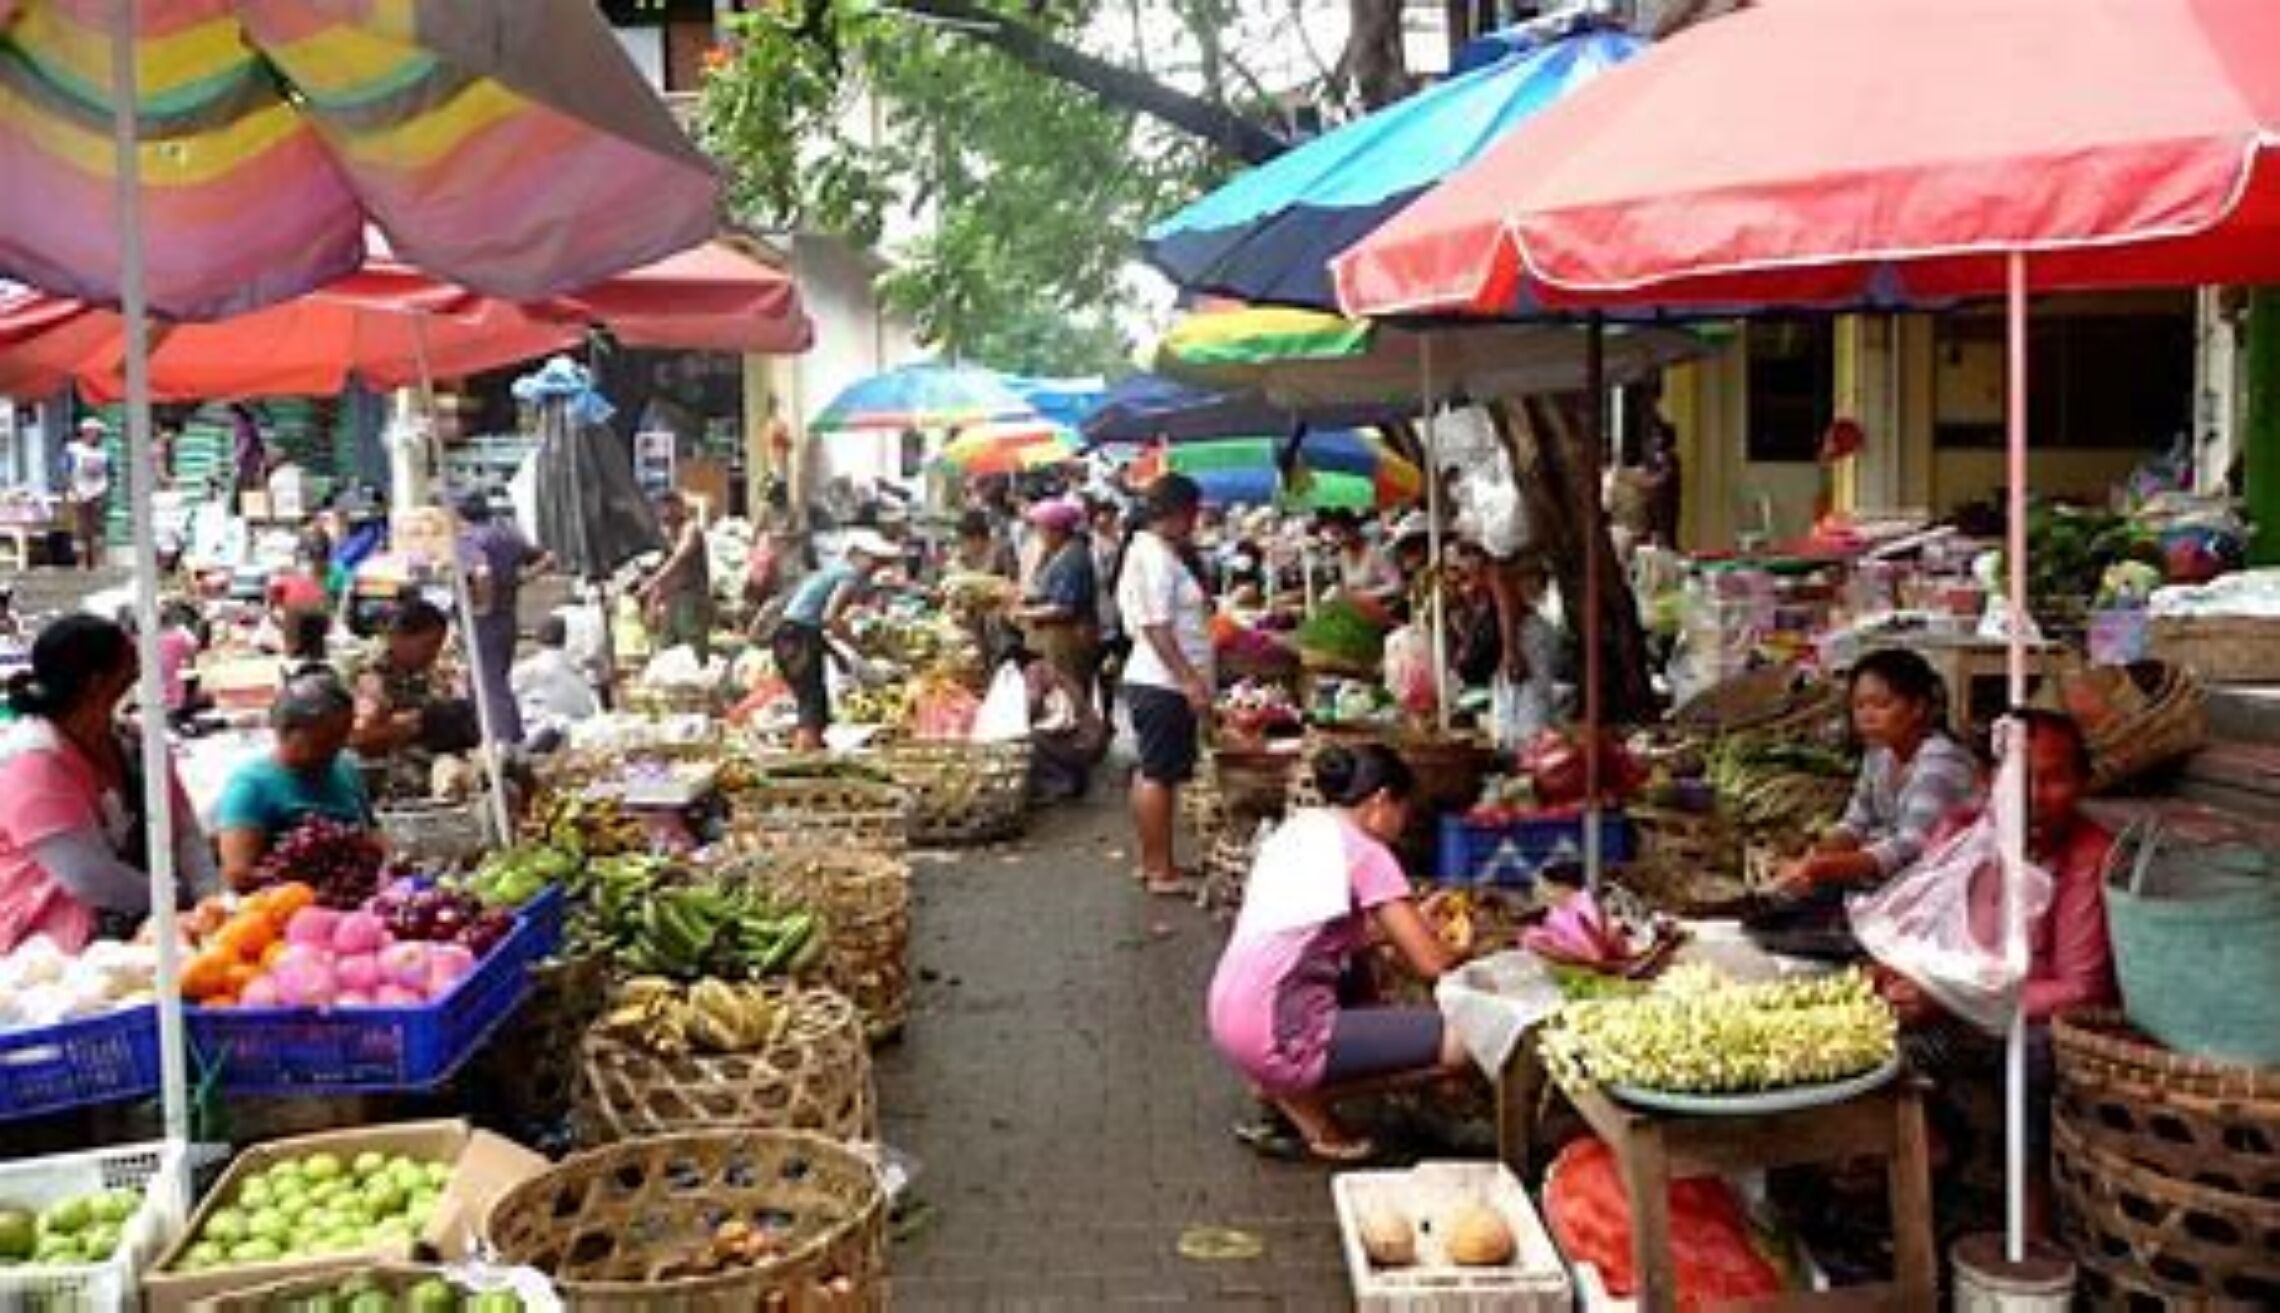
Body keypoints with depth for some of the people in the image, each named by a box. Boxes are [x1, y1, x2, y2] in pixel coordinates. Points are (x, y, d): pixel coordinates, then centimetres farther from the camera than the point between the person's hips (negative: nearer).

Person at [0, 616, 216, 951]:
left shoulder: (131, 745, 8)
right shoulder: (31, 763, -15)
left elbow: (185, 834, 6)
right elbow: (90, 879, -22)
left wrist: (211, 900, -11)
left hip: (144, 919, 7)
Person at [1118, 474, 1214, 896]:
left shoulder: (1154, 551, 16)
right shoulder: (1156, 557, -16)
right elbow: (1156, 628, -23)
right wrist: (1191, 680, -25)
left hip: (1155, 682, 11)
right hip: (1164, 683, -11)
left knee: (1151, 772, 15)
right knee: (1158, 775, -6)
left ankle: (1150, 861, 23)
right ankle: (1161, 871, -1)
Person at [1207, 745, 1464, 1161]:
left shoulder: (1298, 826, 14)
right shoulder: (1365, 852, -9)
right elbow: (1431, 963, -10)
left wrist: (1403, 922, 24)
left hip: (1228, 1015, 9)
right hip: (1277, 1035, -9)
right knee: (1461, 1041, -10)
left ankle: (1281, 1082, 14)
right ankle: (1299, 1094, -1)